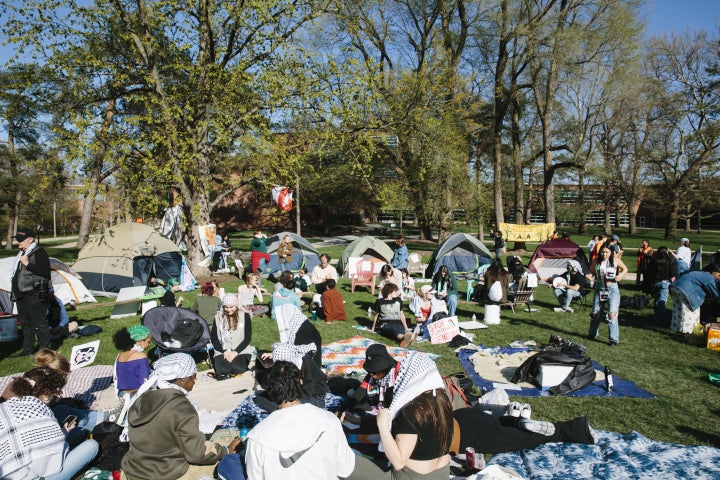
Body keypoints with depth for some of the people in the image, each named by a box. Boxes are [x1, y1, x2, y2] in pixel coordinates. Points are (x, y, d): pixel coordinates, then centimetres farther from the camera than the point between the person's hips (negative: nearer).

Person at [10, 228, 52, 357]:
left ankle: (44, 350, 3)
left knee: (40, 322, -4)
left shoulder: (39, 252, -10)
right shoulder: (21, 254, 18)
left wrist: (28, 264, -24)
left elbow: (45, 271, -22)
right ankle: (27, 350, 23)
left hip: (35, 295, -9)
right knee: (25, 323, 14)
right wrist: (15, 293, 22)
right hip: (21, 295, 9)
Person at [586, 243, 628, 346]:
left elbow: (625, 269, 10)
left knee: (612, 314, -12)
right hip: (599, 289, 3)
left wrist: (621, 275, -9)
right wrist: (590, 276, -13)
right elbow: (592, 272, 10)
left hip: (612, 289, -3)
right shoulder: (596, 261, 1)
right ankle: (593, 334, 33)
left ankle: (614, 339, -2)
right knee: (595, 313, 11)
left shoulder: (615, 261, -3)